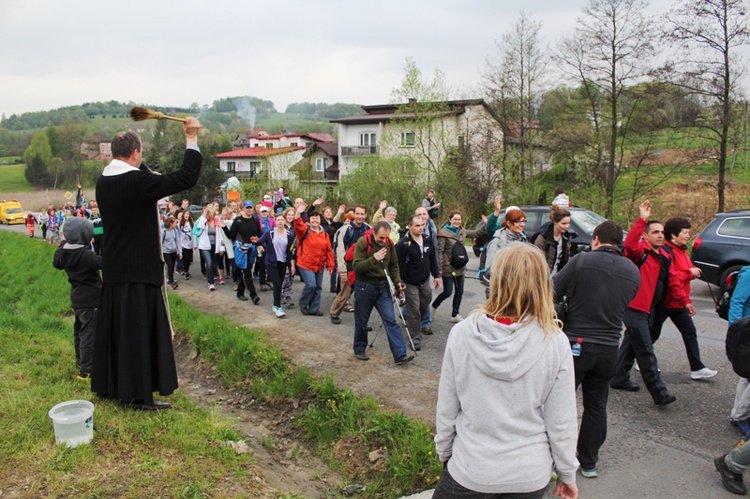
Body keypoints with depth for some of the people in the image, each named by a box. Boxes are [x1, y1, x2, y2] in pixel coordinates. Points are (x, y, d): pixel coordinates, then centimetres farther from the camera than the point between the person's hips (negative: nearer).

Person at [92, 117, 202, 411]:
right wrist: (191, 139, -9)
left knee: (114, 327, 17)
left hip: (112, 269, 8)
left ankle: (109, 385, 30)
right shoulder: (139, 181, -17)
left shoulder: (103, 182, 5)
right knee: (141, 330, 0)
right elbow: (187, 178, -17)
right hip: (141, 269, -8)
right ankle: (138, 394, 7)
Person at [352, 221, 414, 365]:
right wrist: (374, 259, -31)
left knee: (391, 320, -4)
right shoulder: (362, 242, -14)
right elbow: (356, 266, -21)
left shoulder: (389, 244, 1)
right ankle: (359, 350, 30)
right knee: (361, 321, 10)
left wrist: (397, 281, -2)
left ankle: (400, 355, -6)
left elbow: (394, 265, 11)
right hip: (364, 286, -3)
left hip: (383, 286, 3)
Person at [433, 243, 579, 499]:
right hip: (530, 476, 1)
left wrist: (444, 452, 11)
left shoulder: (462, 333, -16)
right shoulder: (555, 343, -17)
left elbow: (446, 410, -7)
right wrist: (567, 474, 7)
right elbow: (561, 421, -9)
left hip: (469, 470, -1)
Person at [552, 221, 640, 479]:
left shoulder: (583, 261, -12)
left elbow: (552, 291, -9)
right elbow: (623, 306, 12)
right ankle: (589, 463, 30)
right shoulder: (633, 272, 4)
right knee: (596, 407, 18)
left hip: (576, 344, -5)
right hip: (609, 349, 5)